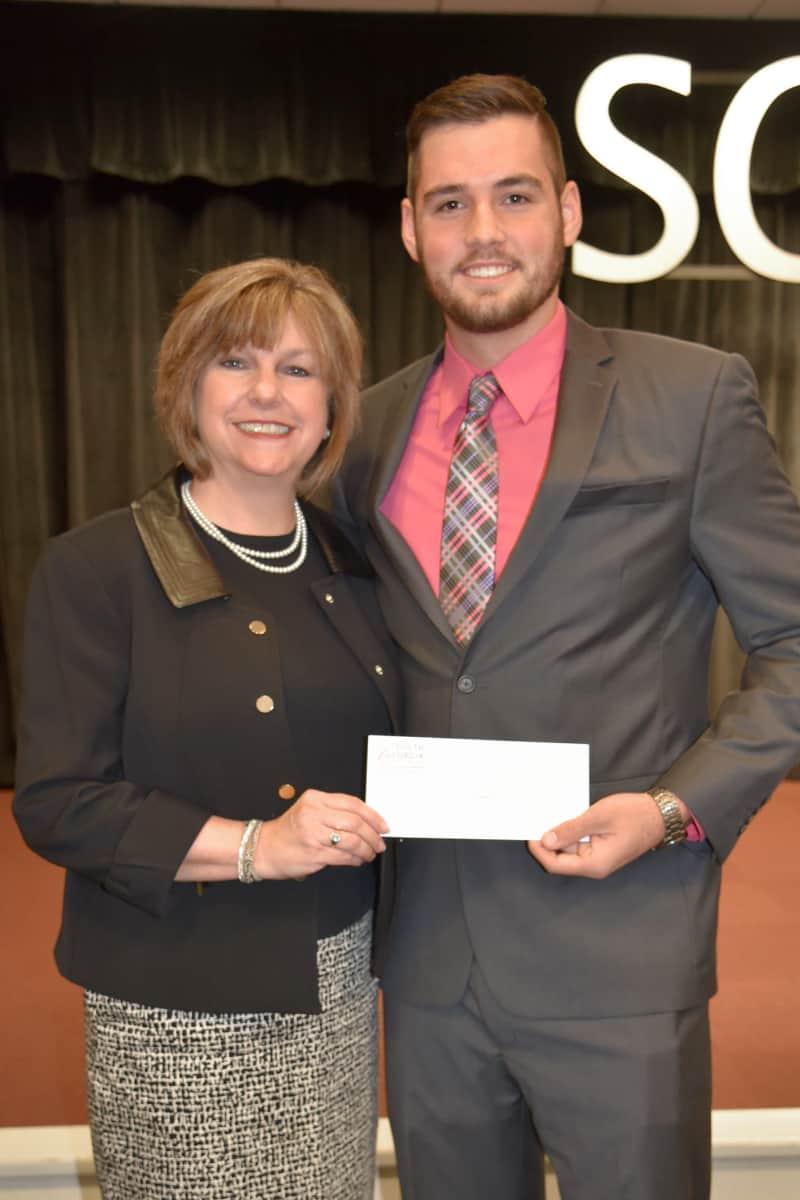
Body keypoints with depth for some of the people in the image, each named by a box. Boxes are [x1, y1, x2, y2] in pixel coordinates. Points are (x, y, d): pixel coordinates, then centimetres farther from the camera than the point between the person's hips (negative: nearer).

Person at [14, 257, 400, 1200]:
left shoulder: (350, 566, 6)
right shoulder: (95, 570, -11)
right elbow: (55, 803, -14)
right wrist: (253, 845, -24)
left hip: (342, 988, 5)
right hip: (183, 1015, -5)